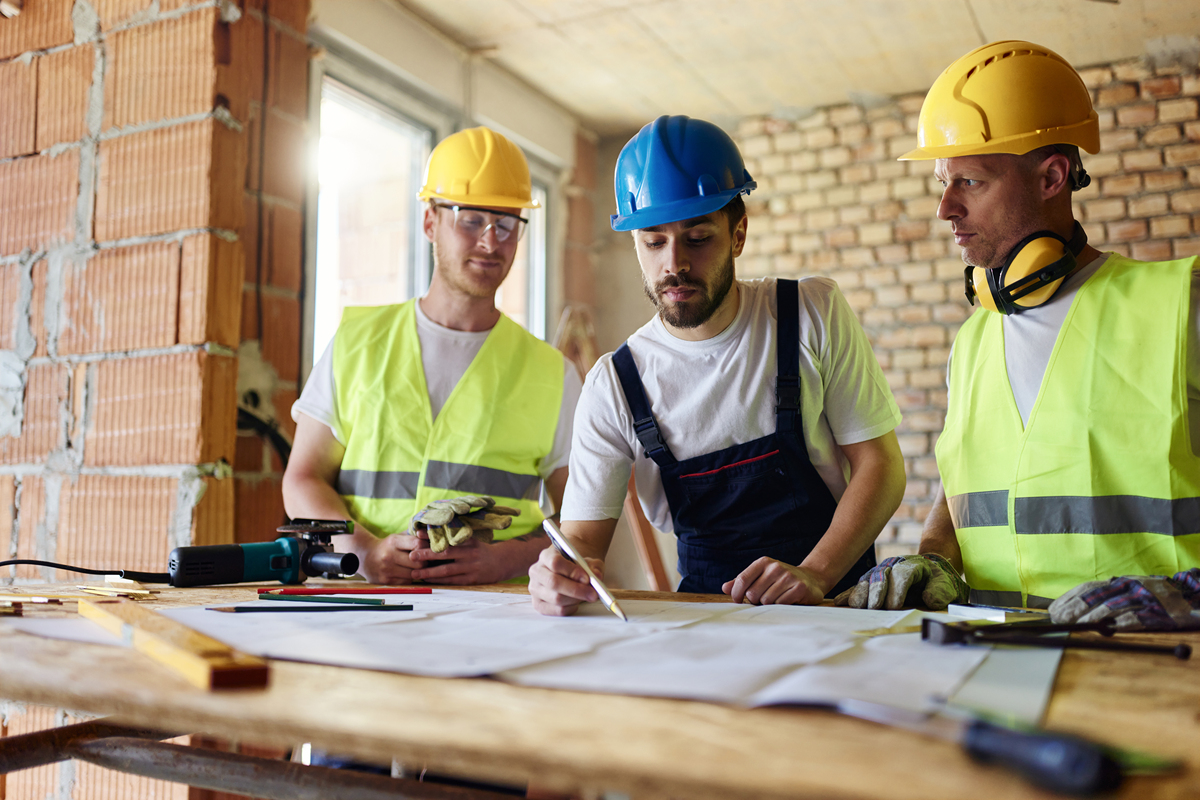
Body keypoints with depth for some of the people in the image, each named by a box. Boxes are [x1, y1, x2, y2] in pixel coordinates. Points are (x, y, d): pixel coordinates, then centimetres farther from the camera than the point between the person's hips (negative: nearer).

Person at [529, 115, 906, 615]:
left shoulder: (814, 316, -3)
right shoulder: (613, 386, -3)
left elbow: (880, 465, -1)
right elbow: (583, 535, -4)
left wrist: (814, 574, -16)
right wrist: (561, 574, -28)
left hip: (837, 598, -3)